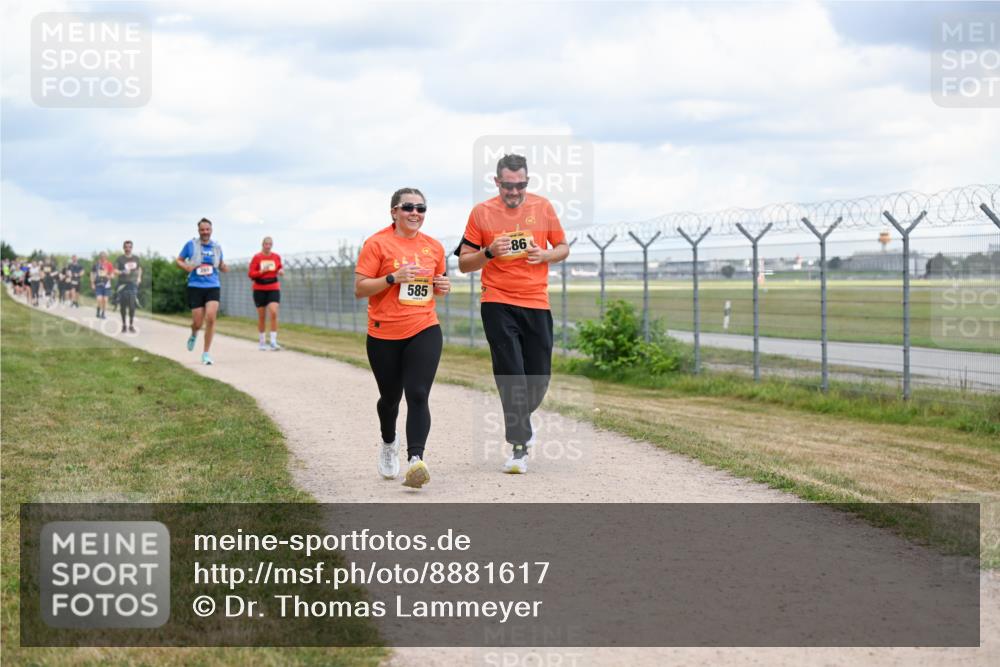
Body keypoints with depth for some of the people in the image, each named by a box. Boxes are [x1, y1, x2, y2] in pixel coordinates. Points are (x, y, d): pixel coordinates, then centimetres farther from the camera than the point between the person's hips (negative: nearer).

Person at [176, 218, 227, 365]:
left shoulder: (216, 247, 9)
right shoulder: (191, 245, 1)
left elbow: (221, 265, 20)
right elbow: (179, 260, 9)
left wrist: (224, 268, -4)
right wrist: (186, 267, -13)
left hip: (213, 287, 1)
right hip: (195, 287, -1)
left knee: (211, 318, -17)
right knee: (198, 322, -2)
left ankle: (206, 353, -6)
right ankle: (194, 335, 39)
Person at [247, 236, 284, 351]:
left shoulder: (276, 257, 5)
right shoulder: (257, 257, -3)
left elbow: (280, 268, 20)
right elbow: (250, 273, -4)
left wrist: (281, 271, -3)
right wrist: (262, 271, -19)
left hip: (273, 288, 1)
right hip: (259, 289, -1)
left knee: (274, 313, -17)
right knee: (261, 316, 5)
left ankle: (273, 342, -17)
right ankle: (262, 342, 19)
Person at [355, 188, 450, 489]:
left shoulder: (434, 247, 8)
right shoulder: (377, 243, -6)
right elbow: (359, 289, -9)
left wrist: (442, 286, 1)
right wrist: (393, 277, -21)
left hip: (424, 331, 2)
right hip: (384, 335, -2)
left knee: (418, 395, -15)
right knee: (390, 397, 15)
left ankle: (416, 460, -25)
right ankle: (388, 443, 45)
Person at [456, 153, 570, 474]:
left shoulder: (543, 207, 4)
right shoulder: (481, 212, -1)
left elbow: (563, 248, 13)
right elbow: (464, 263, 3)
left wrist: (545, 255, -9)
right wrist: (489, 252, -16)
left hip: (537, 303, 2)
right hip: (498, 304, -2)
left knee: (539, 375, 7)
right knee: (511, 374, -10)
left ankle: (521, 422, 36)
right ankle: (519, 446, -7)